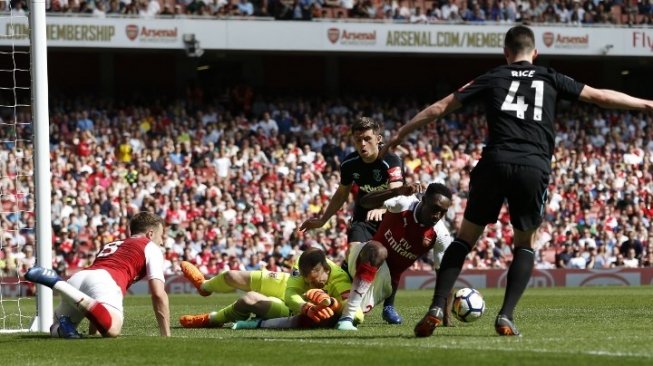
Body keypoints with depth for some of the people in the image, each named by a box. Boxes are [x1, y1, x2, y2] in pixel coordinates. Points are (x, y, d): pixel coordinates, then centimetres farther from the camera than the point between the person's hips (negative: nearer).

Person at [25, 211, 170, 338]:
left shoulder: (110, 245, 41)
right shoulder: (151, 247, 21)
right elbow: (159, 294, 12)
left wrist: (92, 330, 58)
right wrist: (166, 336, 17)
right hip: (105, 280, -7)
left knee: (57, 330, 28)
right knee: (112, 329, -33)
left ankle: (64, 325, -10)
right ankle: (57, 283, -29)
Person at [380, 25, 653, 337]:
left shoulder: (493, 78, 17)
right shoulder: (550, 79, 18)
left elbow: (440, 108, 18)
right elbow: (600, 97, 19)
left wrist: (400, 134, 27)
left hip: (496, 162, 0)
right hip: (535, 167, 0)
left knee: (465, 238, 11)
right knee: (524, 245, 17)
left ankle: (437, 308, -4)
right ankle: (506, 316, 1)